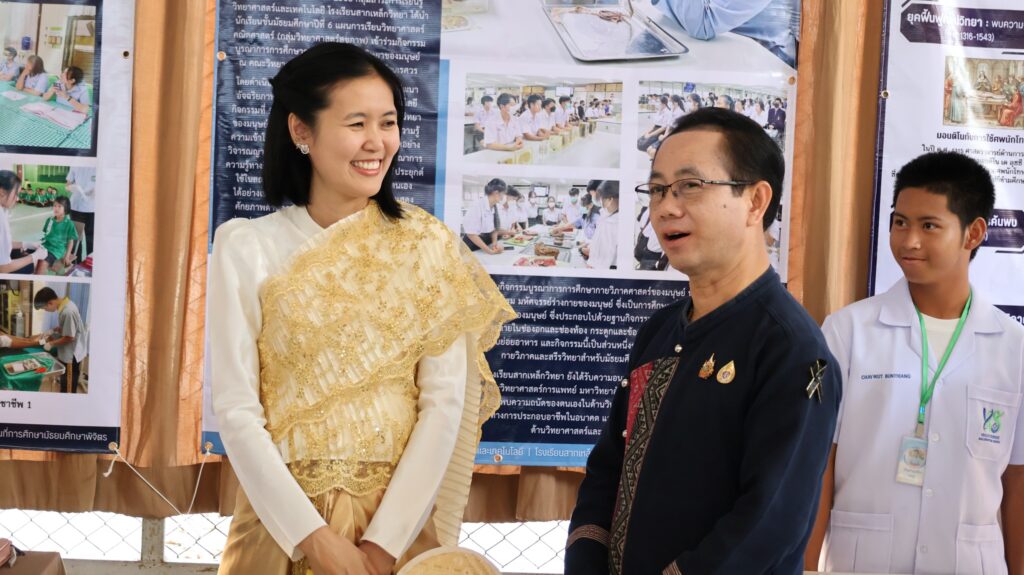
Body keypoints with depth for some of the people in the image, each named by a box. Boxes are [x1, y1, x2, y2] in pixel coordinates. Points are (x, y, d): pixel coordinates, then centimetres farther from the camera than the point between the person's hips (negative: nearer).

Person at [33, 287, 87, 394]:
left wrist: (51, 344, -13)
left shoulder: (68, 312, -30)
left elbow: (69, 337, -25)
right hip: (67, 352, 10)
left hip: (72, 354, -10)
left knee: (69, 386, 4)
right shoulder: (65, 304, 2)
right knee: (65, 383, 23)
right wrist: (52, 332, 4)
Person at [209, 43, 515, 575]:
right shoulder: (245, 248, -4)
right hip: (283, 520, -1)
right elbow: (236, 410, -8)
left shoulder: (426, 245, -1)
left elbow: (444, 402, -6)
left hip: (400, 518, 1)